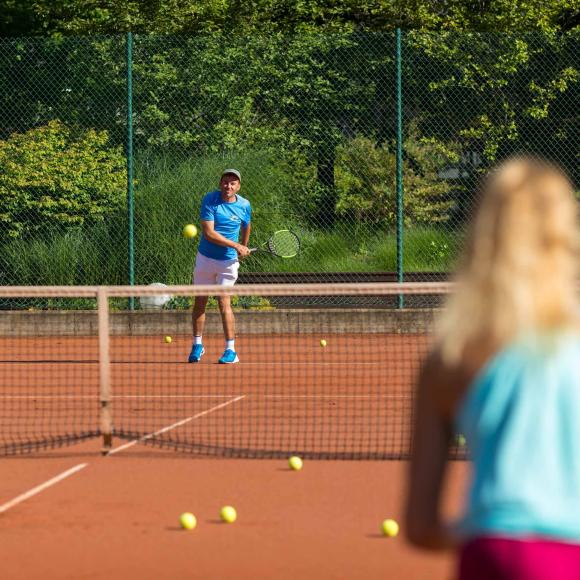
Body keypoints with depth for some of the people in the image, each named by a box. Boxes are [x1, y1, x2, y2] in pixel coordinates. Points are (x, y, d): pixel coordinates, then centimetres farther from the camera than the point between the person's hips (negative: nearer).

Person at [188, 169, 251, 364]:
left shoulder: (244, 205, -4)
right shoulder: (210, 200, -12)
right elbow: (209, 233, -21)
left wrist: (243, 249, 28)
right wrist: (236, 245, -23)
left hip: (228, 261, -1)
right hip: (205, 258, 1)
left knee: (224, 302, -10)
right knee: (200, 302, 8)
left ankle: (231, 350, -8)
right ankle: (197, 346, 23)